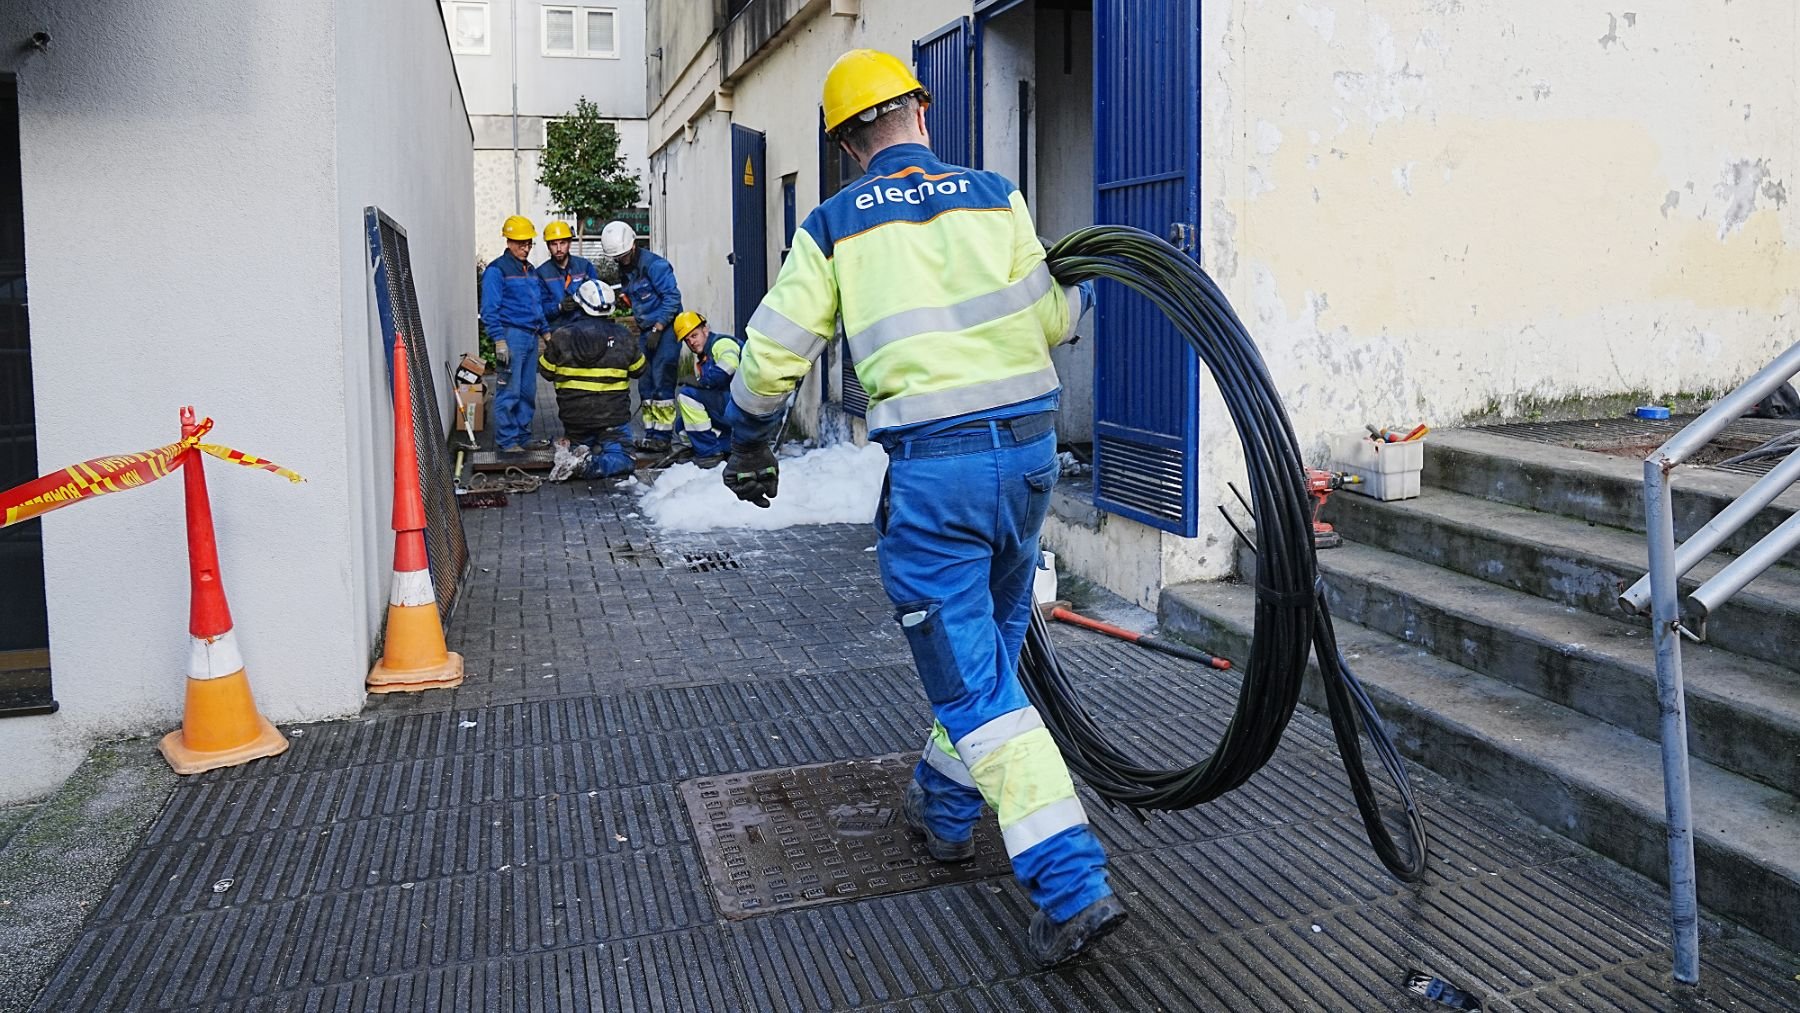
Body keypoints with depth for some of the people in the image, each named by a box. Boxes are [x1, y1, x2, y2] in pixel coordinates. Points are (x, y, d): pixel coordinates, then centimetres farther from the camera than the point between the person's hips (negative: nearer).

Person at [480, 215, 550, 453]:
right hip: (511, 334, -8)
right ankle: (506, 440, -3)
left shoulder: (530, 270, 19)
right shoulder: (497, 270, -5)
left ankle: (522, 436, 17)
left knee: (528, 391, 10)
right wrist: (499, 341, -16)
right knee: (509, 391, -7)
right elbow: (490, 309, -10)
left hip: (531, 336, 8)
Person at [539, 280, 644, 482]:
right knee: (624, 460, 3)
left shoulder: (562, 336, -7)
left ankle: (572, 454, -12)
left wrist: (549, 345, 25)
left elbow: (547, 372, 6)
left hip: (574, 416, 2)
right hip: (612, 415, -2)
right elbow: (638, 370, 10)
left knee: (580, 448, 25)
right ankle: (588, 465, -27)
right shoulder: (623, 337, -5)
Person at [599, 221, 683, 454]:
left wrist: (657, 329, -19)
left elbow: (672, 297, -18)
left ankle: (663, 436, -8)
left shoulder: (654, 264, -14)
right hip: (647, 331, 9)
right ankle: (651, 433, 14)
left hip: (666, 329, -9)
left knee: (661, 381, -11)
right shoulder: (625, 270, 13)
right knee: (646, 384, 8)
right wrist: (642, 330, 13)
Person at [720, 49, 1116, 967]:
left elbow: (770, 358, 2)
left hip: (932, 469, -4)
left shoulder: (833, 227, 2)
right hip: (1028, 450, 4)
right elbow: (1052, 321, 6)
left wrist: (747, 447, 20)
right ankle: (944, 808, 41)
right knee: (994, 642, 22)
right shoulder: (996, 196, 6)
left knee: (974, 683, 1)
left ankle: (1072, 885, -4)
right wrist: (1084, 285, 29)